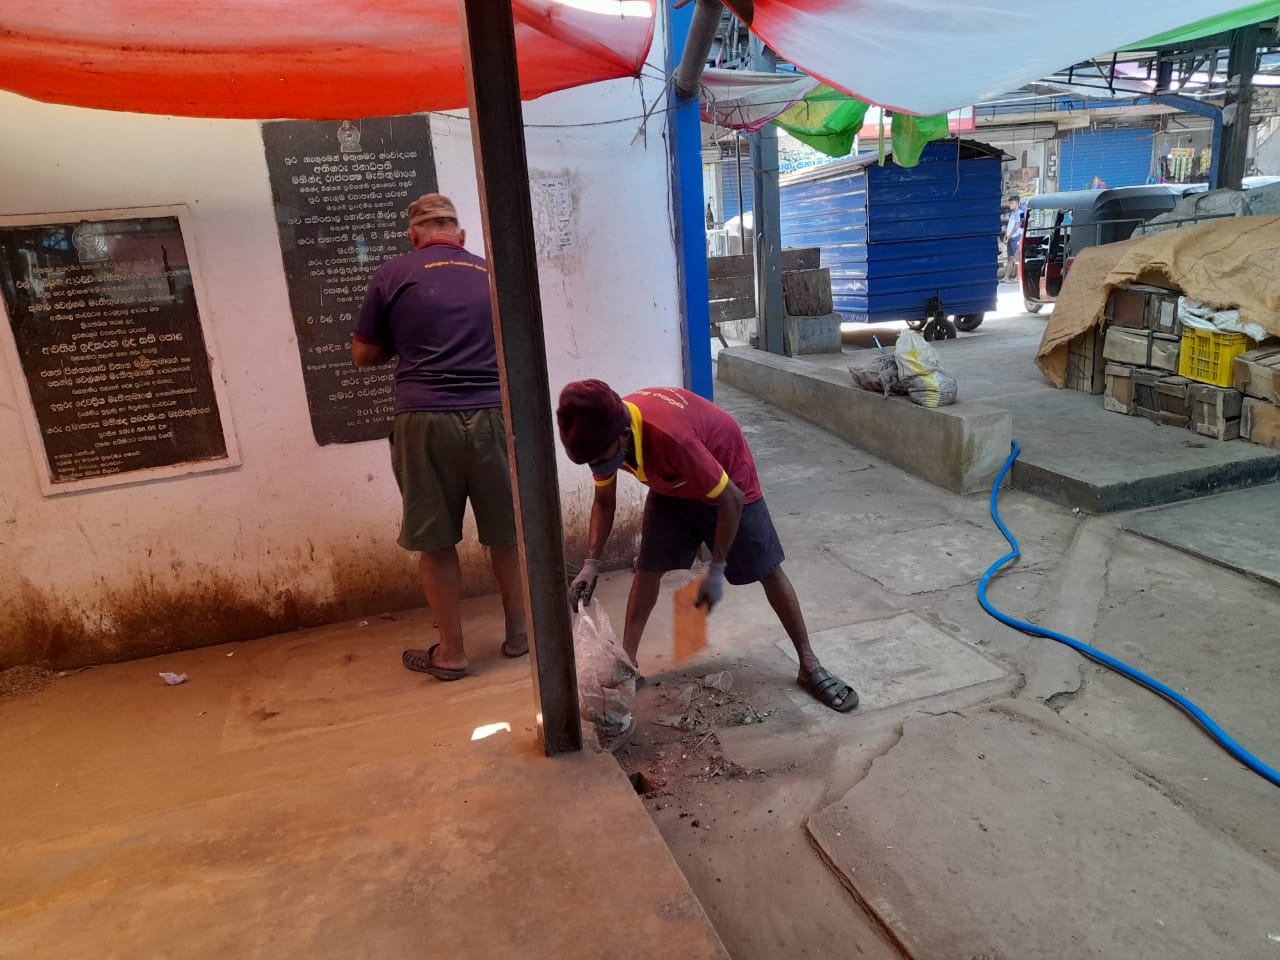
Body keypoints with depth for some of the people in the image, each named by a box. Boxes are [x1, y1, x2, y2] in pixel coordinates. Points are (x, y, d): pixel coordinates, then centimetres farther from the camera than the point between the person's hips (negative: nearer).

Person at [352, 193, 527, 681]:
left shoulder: (393, 274, 4)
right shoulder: (492, 274, 11)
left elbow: (364, 355, 11)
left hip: (426, 420, -2)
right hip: (494, 415, 3)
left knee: (435, 541, 10)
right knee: (506, 533, 15)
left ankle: (451, 651, 18)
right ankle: (517, 633, 28)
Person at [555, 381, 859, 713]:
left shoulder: (670, 435, -44)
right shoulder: (605, 436, -24)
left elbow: (731, 500, -33)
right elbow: (604, 501, -5)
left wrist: (716, 570, -26)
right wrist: (591, 563, -15)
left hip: (728, 481, -5)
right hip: (670, 488, 5)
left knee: (768, 571, 2)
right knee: (648, 569, 3)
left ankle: (809, 665, 15)